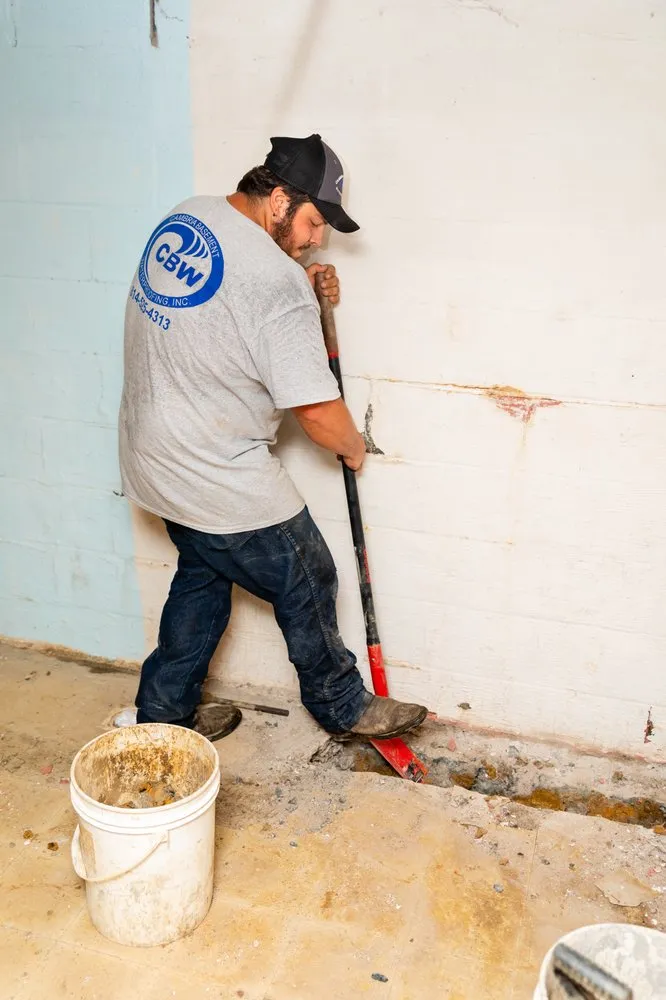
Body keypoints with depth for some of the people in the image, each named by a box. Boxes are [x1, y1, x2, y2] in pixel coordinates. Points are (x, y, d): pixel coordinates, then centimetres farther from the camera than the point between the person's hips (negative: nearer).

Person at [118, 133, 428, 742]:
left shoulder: (185, 214, 2)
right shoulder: (279, 285, -25)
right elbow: (318, 413, -21)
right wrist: (353, 447, 1)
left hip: (150, 455, 9)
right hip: (221, 480, -8)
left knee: (203, 574, 26)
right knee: (306, 585, 11)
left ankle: (163, 713, 38)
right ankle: (343, 707, 33)